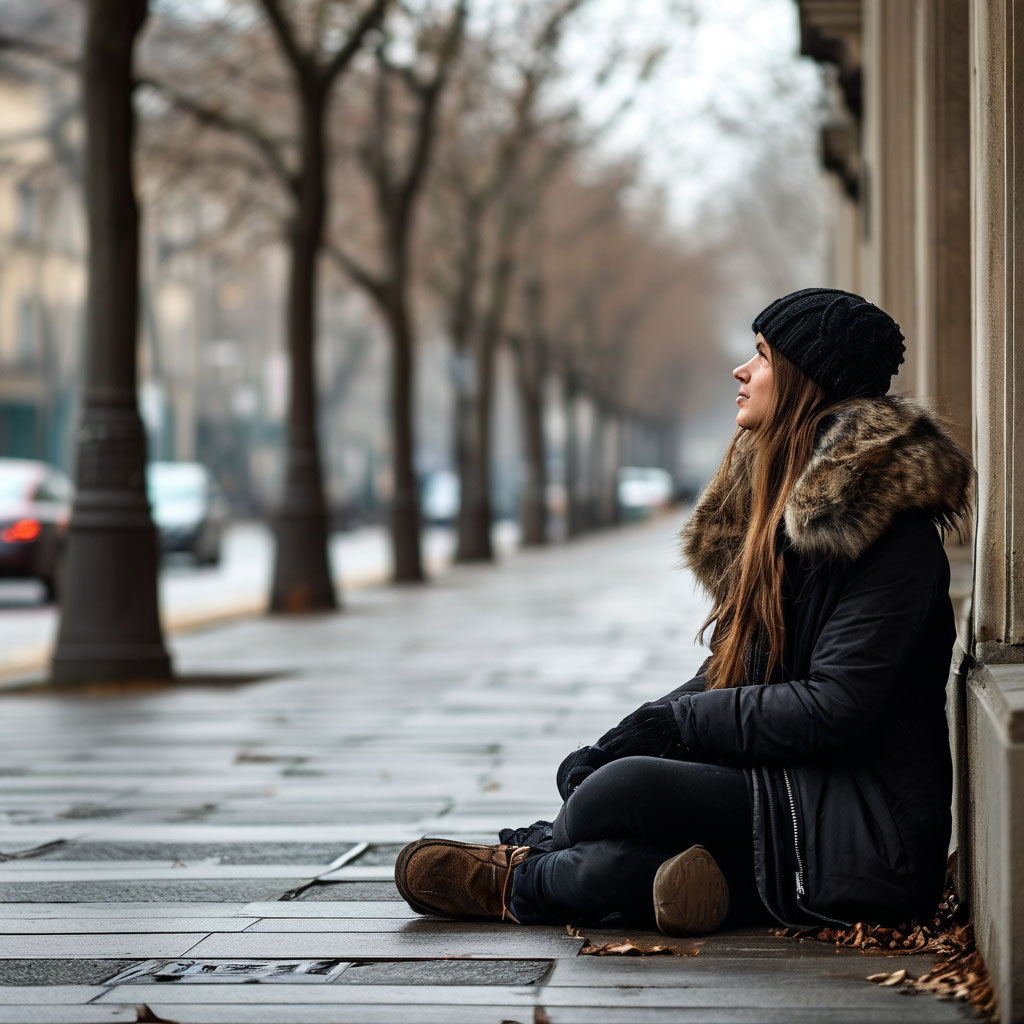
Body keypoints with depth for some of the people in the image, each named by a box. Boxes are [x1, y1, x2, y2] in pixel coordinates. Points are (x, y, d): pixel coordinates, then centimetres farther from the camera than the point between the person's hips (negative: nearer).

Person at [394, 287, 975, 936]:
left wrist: (674, 721, -13)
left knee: (619, 793, -19)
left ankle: (519, 881, 5)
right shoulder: (781, 499, 15)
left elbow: (833, 709, -21)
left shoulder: (891, 527, -15)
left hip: (869, 827, -8)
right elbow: (733, 675, 15)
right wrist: (628, 740, -1)